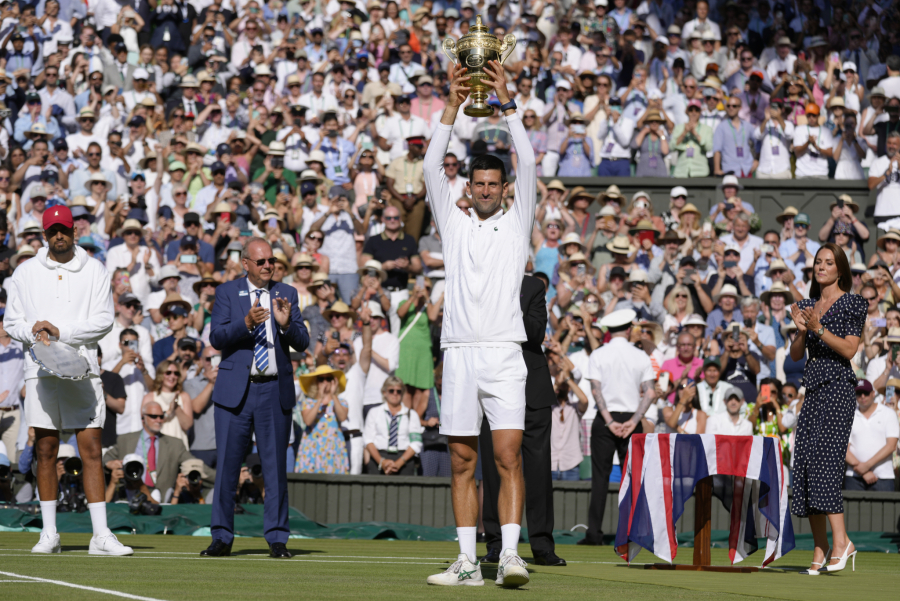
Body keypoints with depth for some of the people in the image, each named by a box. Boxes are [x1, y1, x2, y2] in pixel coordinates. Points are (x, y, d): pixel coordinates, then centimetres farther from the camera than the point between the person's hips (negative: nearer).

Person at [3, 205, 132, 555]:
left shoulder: (95, 271, 6)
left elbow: (104, 320, -1)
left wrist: (61, 332, -12)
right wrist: (35, 332, -11)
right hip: (41, 369, 1)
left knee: (92, 450, -6)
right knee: (45, 451, 2)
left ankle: (100, 535, -7)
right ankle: (49, 533, 9)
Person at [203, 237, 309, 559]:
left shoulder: (286, 294, 9)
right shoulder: (227, 292, 5)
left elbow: (302, 343, 3)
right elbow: (216, 337, -7)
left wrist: (286, 323, -16)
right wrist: (247, 323, -22)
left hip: (275, 391, 1)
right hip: (236, 389, -1)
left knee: (276, 466, 2)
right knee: (227, 464, 0)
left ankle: (277, 538, 7)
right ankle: (222, 538, 7)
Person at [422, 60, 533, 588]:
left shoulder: (517, 224, 11)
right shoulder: (455, 224, 16)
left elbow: (528, 162, 2)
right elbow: (433, 169, 6)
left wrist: (507, 103, -1)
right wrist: (453, 106, 0)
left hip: (505, 352, -3)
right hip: (459, 351, 3)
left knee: (509, 455, -12)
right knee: (463, 462, 3)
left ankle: (511, 553, -18)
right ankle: (468, 562, 5)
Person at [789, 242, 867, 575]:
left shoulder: (851, 304, 0)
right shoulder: (808, 305, 18)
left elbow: (849, 349, -9)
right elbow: (795, 354, 14)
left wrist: (819, 328, -17)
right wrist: (802, 330, -4)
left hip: (838, 388, -7)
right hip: (814, 388, 7)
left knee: (824, 459, -19)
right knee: (804, 463, -1)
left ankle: (841, 541, -21)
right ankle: (820, 550, 2)